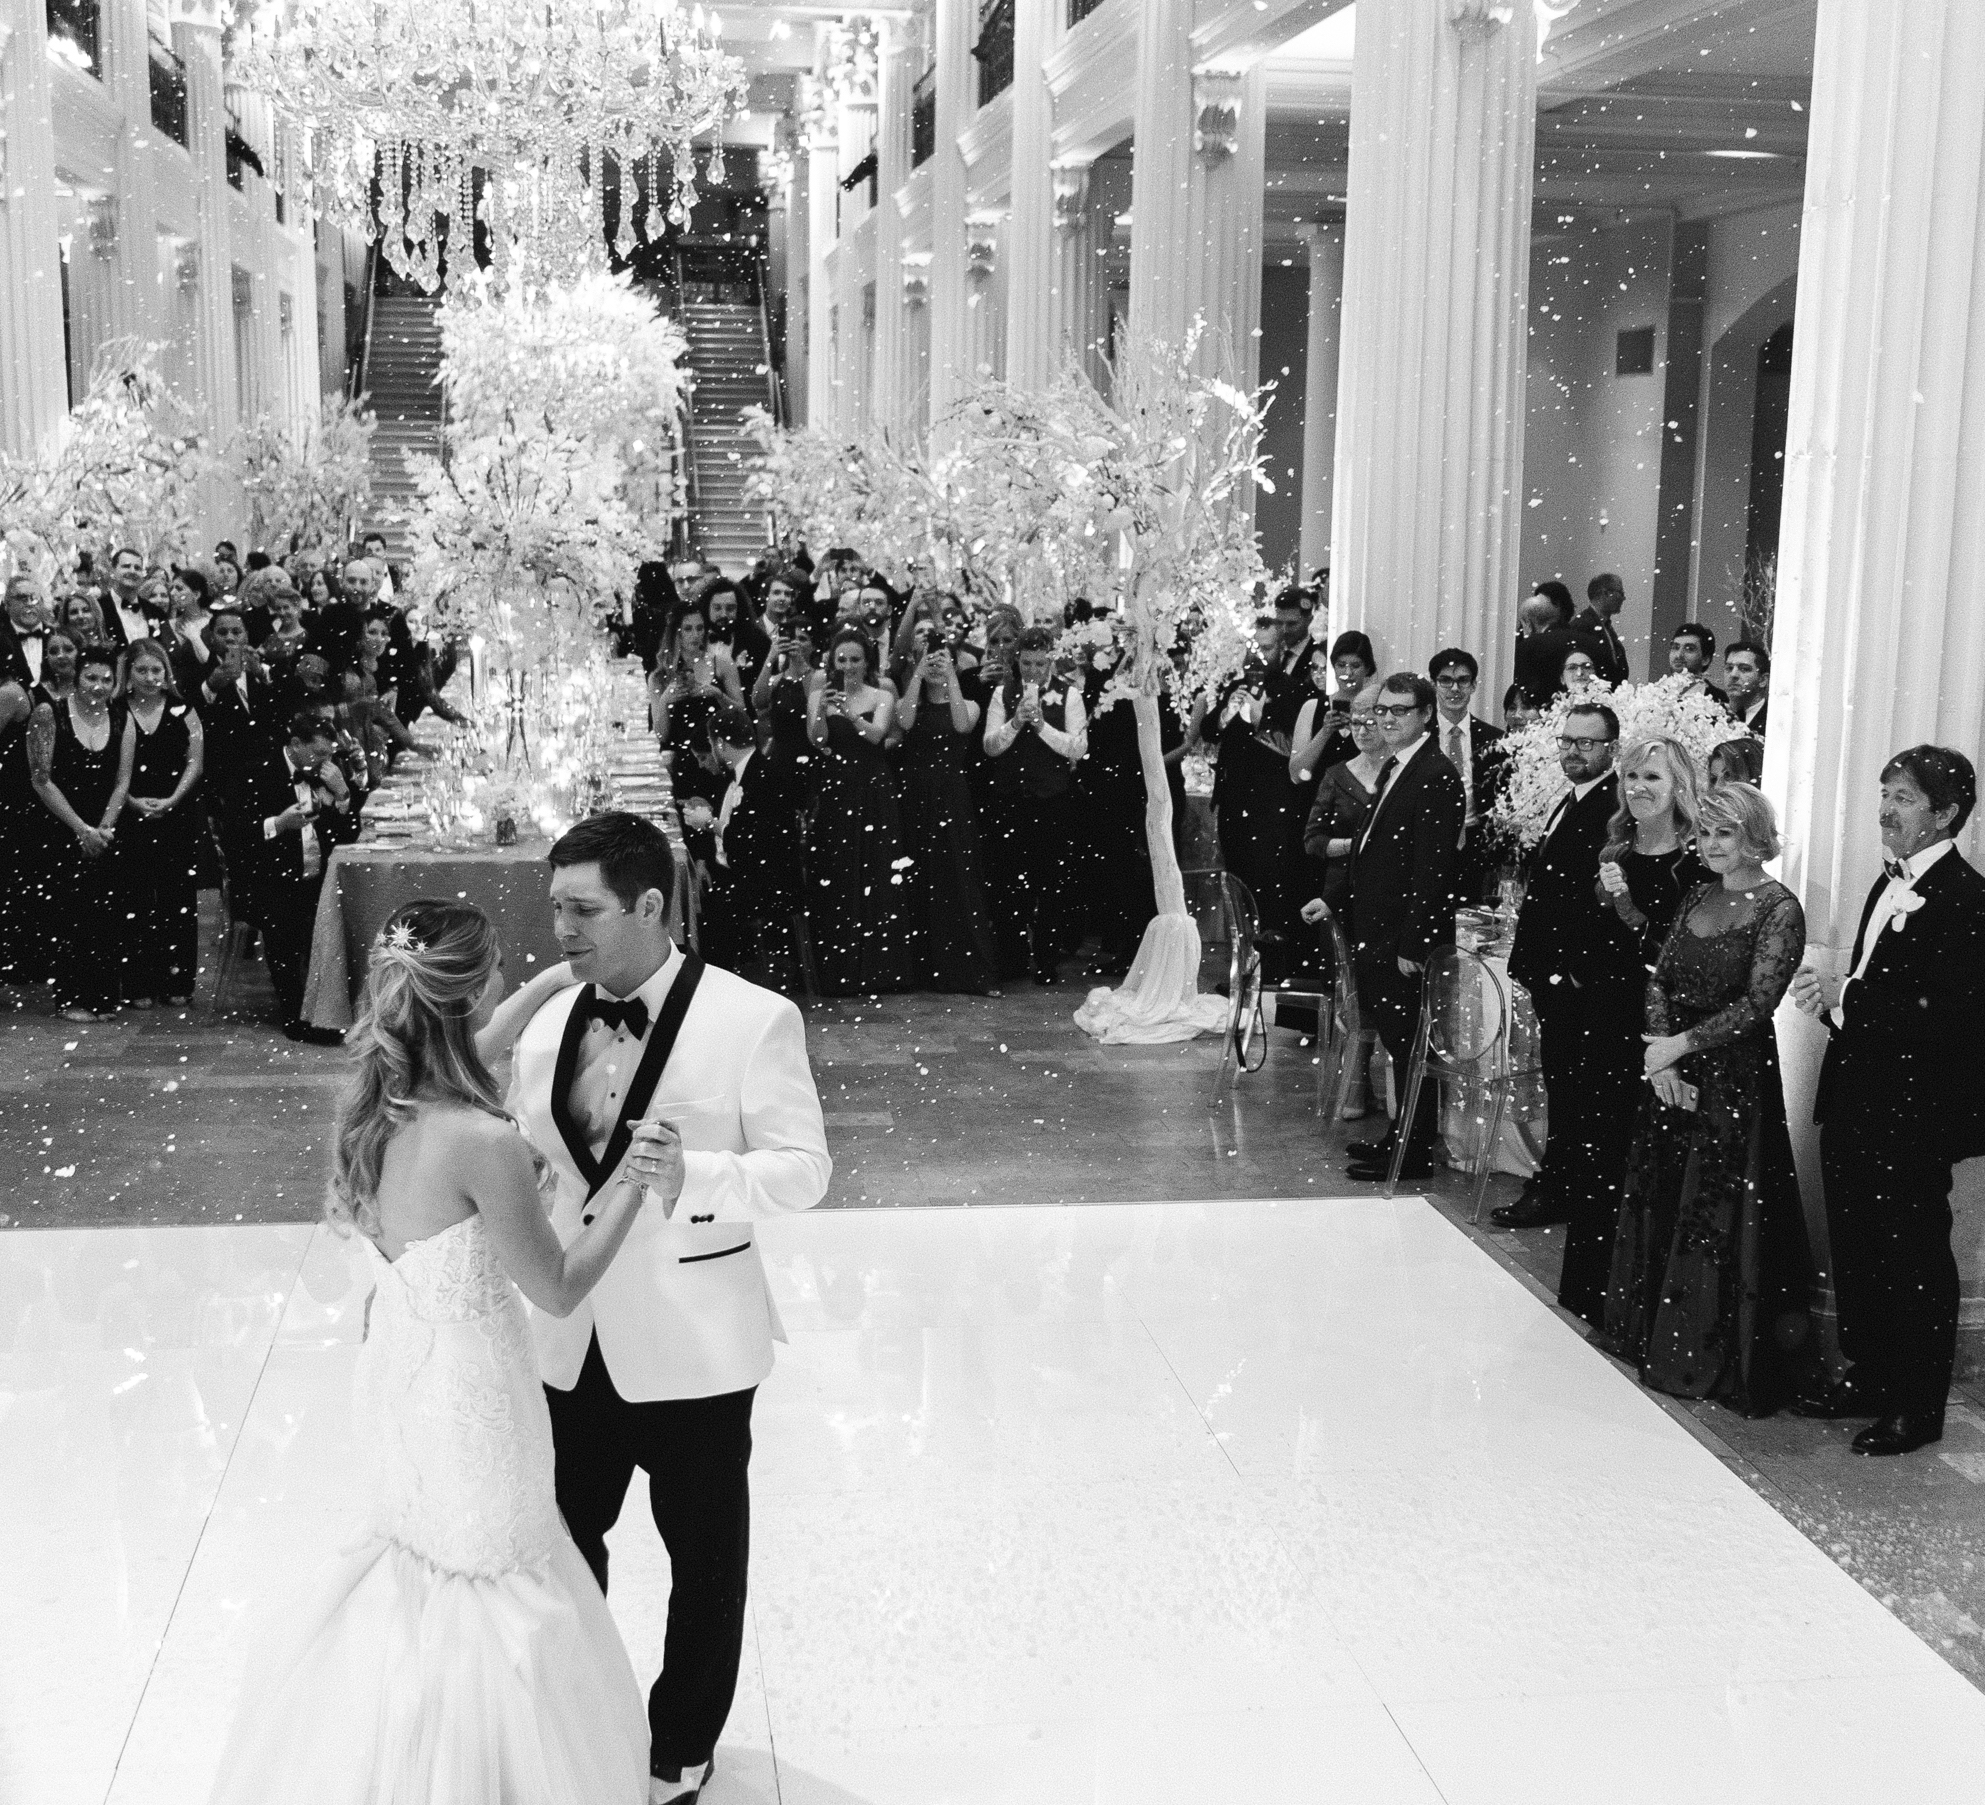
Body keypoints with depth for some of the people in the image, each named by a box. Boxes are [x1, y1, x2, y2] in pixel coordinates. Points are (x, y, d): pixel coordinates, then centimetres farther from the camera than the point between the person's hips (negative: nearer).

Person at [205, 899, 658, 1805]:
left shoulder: (376, 1101, -8)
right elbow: (558, 1289, -18)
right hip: (468, 1389, -8)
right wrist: (631, 1183, -15)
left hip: (399, 1366, 8)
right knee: (485, 1578, 14)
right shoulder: (484, 1142, -31)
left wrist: (549, 984, 18)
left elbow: (461, 1056, 17)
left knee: (420, 1568, 28)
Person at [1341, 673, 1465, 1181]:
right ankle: (1400, 1138, 26)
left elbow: (1431, 868, -20)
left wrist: (1411, 944, -21)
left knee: (1408, 1043, -2)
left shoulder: (1437, 778, -16)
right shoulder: (1393, 769, 14)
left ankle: (1415, 1152, 7)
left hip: (1407, 937, -9)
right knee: (1395, 1040, 16)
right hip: (1380, 932, 9)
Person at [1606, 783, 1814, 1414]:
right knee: (1663, 1205, 12)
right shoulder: (1698, 898, 10)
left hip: (1736, 1077, -7)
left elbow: (1756, 1004, -17)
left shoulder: (1779, 910, -10)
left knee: (1719, 1214, 1)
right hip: (1674, 1075, 7)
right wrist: (1660, 1056, -9)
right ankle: (1661, 1343, 26)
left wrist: (1681, 1045, -18)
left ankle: (1718, 1361, 13)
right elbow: (1660, 980, 6)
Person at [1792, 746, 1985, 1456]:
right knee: (1854, 1252, 16)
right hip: (1856, 1103, 8)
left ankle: (1918, 1408, 16)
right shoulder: (1889, 884, 13)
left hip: (1915, 1115, -8)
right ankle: (1869, 1377, 31)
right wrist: (1831, 996, -3)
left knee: (1914, 1259, 4)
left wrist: (1848, 997, -21)